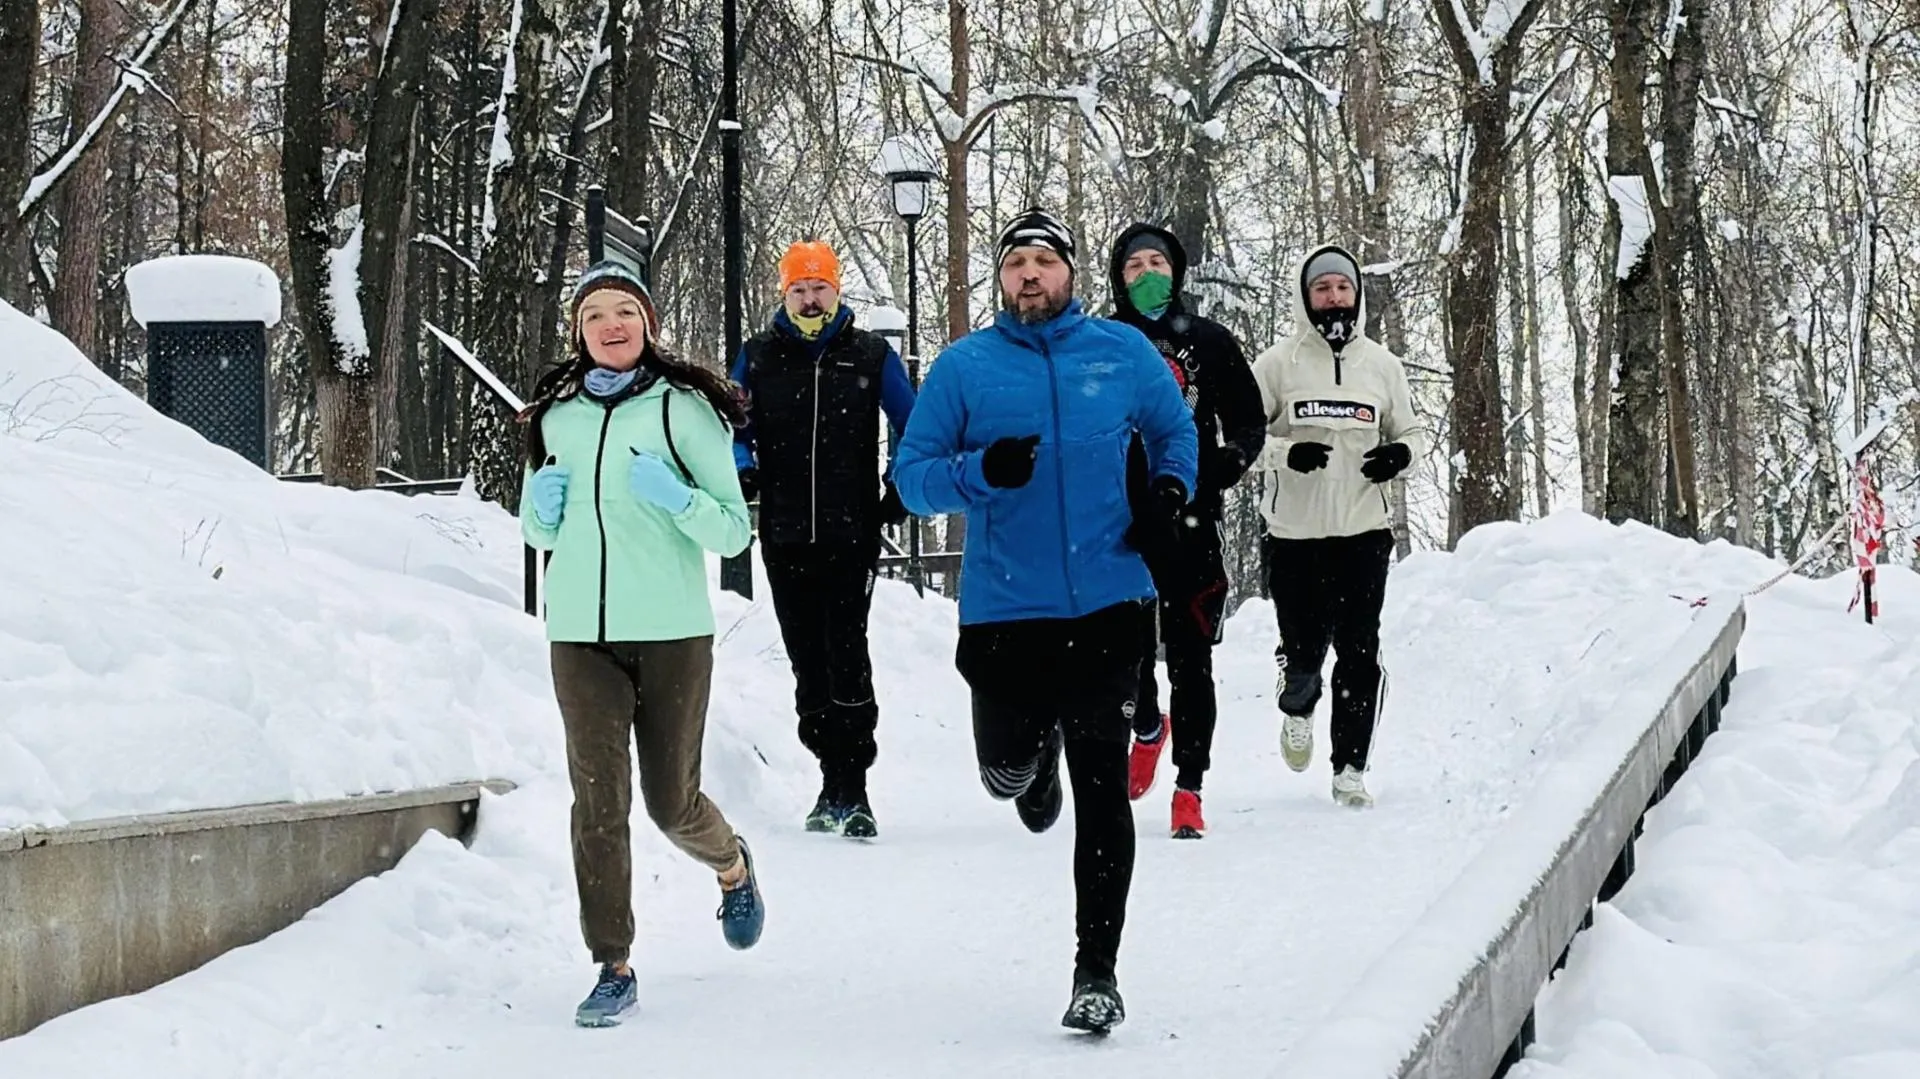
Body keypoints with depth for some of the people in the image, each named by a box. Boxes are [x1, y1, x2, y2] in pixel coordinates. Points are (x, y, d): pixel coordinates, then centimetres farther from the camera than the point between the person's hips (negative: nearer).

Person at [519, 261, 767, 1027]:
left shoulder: (686, 408, -1)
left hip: (672, 632, -2)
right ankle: (612, 967, 3)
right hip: (581, 633, 3)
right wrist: (543, 506, 0)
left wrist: (676, 498, -20)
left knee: (671, 802, 5)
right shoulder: (556, 417, 10)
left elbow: (733, 532, -2)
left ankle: (732, 866, 38)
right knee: (598, 798, -4)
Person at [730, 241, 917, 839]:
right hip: (784, 538, 3)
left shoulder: (871, 354, 6)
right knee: (807, 660, 6)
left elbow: (914, 430, 11)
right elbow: (735, 428, 13)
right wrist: (742, 468, -8)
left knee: (846, 655, -12)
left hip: (853, 536, -3)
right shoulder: (757, 357, 9)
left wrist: (900, 495, 0)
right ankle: (834, 778, 17)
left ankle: (852, 789, -10)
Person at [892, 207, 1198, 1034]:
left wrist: (1171, 488, 0)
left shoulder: (1123, 352, 5)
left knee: (1102, 785, -3)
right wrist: (980, 473, -17)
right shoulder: (964, 366, 2)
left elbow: (1175, 429, 20)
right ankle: (1038, 758, 52)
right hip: (1004, 611, 1)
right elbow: (912, 475, 2)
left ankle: (1097, 969, 4)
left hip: (1108, 605, 0)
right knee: (1006, 772, 12)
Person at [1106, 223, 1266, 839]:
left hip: (1191, 522, 0)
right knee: (1128, 649, 0)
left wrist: (1231, 460, -9)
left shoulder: (1210, 343, 8)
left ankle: (1189, 788, 5)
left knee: (1190, 659, -1)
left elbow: (1249, 419, 11)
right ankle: (1148, 728, 34)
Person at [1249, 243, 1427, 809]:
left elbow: (1412, 430, 19)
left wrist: (1401, 453, -4)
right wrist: (1286, 452, -17)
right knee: (1303, 651, 0)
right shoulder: (1278, 363, 0)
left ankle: (1350, 768, 7)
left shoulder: (1382, 365, 9)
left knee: (1360, 655, -3)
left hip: (1364, 531, 2)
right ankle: (1297, 709, 36)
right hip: (1294, 534, -2)